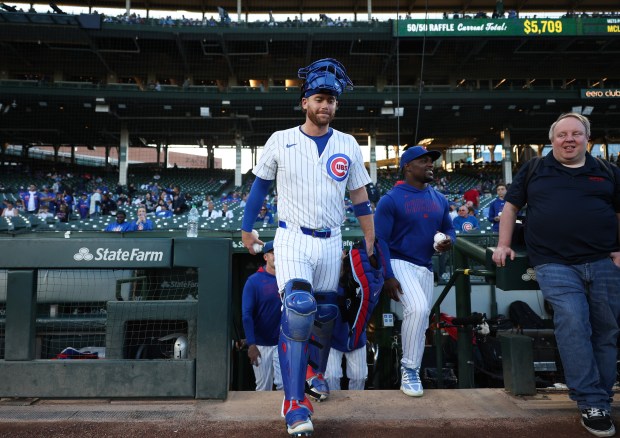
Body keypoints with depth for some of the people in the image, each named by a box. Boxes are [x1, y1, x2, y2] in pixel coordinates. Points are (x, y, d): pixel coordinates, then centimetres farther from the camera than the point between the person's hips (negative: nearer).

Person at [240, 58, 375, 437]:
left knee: (326, 313, 12)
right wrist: (246, 229, 11)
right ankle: (295, 404, -10)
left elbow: (360, 198, 8)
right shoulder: (280, 140, 1)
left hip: (332, 242, 3)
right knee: (299, 308, -20)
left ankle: (315, 372, 40)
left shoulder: (348, 146, 5)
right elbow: (260, 185, 10)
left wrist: (371, 246, 6)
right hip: (292, 239, -3)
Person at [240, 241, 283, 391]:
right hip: (260, 344, -2)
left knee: (284, 385, 0)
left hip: (282, 343, 2)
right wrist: (251, 344, -17)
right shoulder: (254, 280, -6)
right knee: (264, 388, 8)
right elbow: (246, 315, -11)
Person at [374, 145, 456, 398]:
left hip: (426, 268, 7)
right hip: (400, 263, -7)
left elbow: (448, 228, 20)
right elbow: (379, 240, -11)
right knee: (418, 309, -28)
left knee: (421, 322, 12)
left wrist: (448, 241, -6)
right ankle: (409, 369, -10)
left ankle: (412, 375, 30)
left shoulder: (440, 200, 11)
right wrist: (387, 277, -17)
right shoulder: (391, 199, -8)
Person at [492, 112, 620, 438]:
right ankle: (592, 403, -7)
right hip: (555, 265, -2)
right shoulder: (533, 170, 10)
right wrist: (503, 244, 4)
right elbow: (511, 206, 13)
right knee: (572, 324, -18)